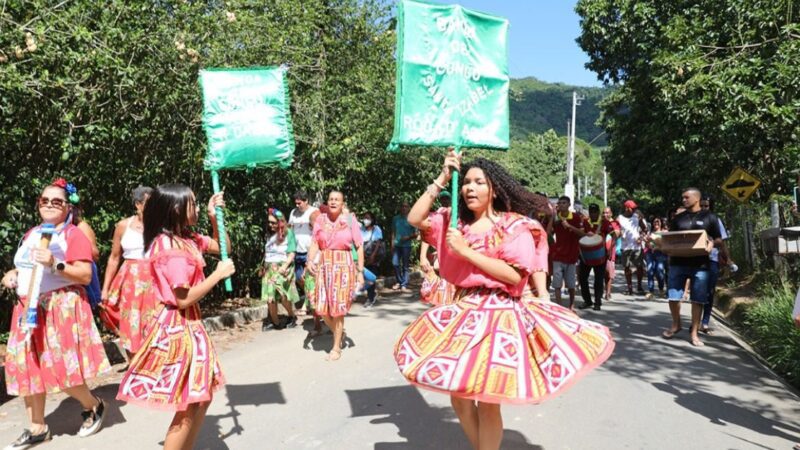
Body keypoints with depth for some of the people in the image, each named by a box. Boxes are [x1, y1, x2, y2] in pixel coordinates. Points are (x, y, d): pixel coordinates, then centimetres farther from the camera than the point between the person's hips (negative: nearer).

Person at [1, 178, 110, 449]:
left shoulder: (73, 235, -7)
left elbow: (86, 275, -14)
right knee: (26, 367, 7)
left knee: (61, 367, -10)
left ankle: (94, 406, 17)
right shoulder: (31, 234, 16)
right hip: (28, 309, 8)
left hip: (62, 308, -7)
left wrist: (55, 265, -26)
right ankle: (37, 428, 21)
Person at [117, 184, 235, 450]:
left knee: (202, 398, 17)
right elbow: (184, 299, -24)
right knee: (188, 408, -1)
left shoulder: (187, 239, 7)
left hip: (189, 324, 10)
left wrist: (215, 218, 7)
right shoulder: (171, 248, -22)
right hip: (178, 327, -10)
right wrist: (218, 274, -15)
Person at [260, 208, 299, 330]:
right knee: (270, 297, -3)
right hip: (269, 268, 5)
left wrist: (285, 266, -20)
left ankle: (291, 317, 8)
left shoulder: (288, 233, -3)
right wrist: (263, 267, 17)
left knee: (282, 294, -17)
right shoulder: (269, 234, 14)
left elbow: (292, 253, -8)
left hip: (282, 268, -5)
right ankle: (274, 322, 10)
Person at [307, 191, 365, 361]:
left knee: (338, 308, 0)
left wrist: (360, 271, -4)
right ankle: (339, 332, 32)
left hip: (343, 266, -3)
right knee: (322, 308, 4)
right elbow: (314, 243, 0)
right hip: (324, 266, 3)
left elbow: (359, 246, -1)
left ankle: (336, 348, 14)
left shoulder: (350, 220, -2)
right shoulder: (320, 220, 4)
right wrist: (310, 260, -19)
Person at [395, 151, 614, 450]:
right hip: (461, 311, 6)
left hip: (498, 313, -5)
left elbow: (515, 275, -15)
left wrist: (466, 251, -15)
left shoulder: (514, 225, -5)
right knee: (457, 394, 12)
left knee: (487, 401, -2)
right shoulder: (455, 222, 11)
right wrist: (442, 179, -2)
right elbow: (415, 219, 1)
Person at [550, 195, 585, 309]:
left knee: (571, 284, 11)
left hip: (571, 254, 0)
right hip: (558, 254, 0)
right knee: (557, 284, -5)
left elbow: (582, 233, -11)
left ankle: (572, 304, 30)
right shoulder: (555, 217, 0)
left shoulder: (576, 217, -3)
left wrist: (569, 225, -23)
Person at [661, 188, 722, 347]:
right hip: (678, 262, 3)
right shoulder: (678, 218, 13)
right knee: (673, 297, 2)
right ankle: (676, 325, 25)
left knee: (698, 299, 2)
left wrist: (711, 243, -17)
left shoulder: (709, 217, 4)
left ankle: (694, 332, 12)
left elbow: (719, 240, 5)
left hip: (700, 264, -2)